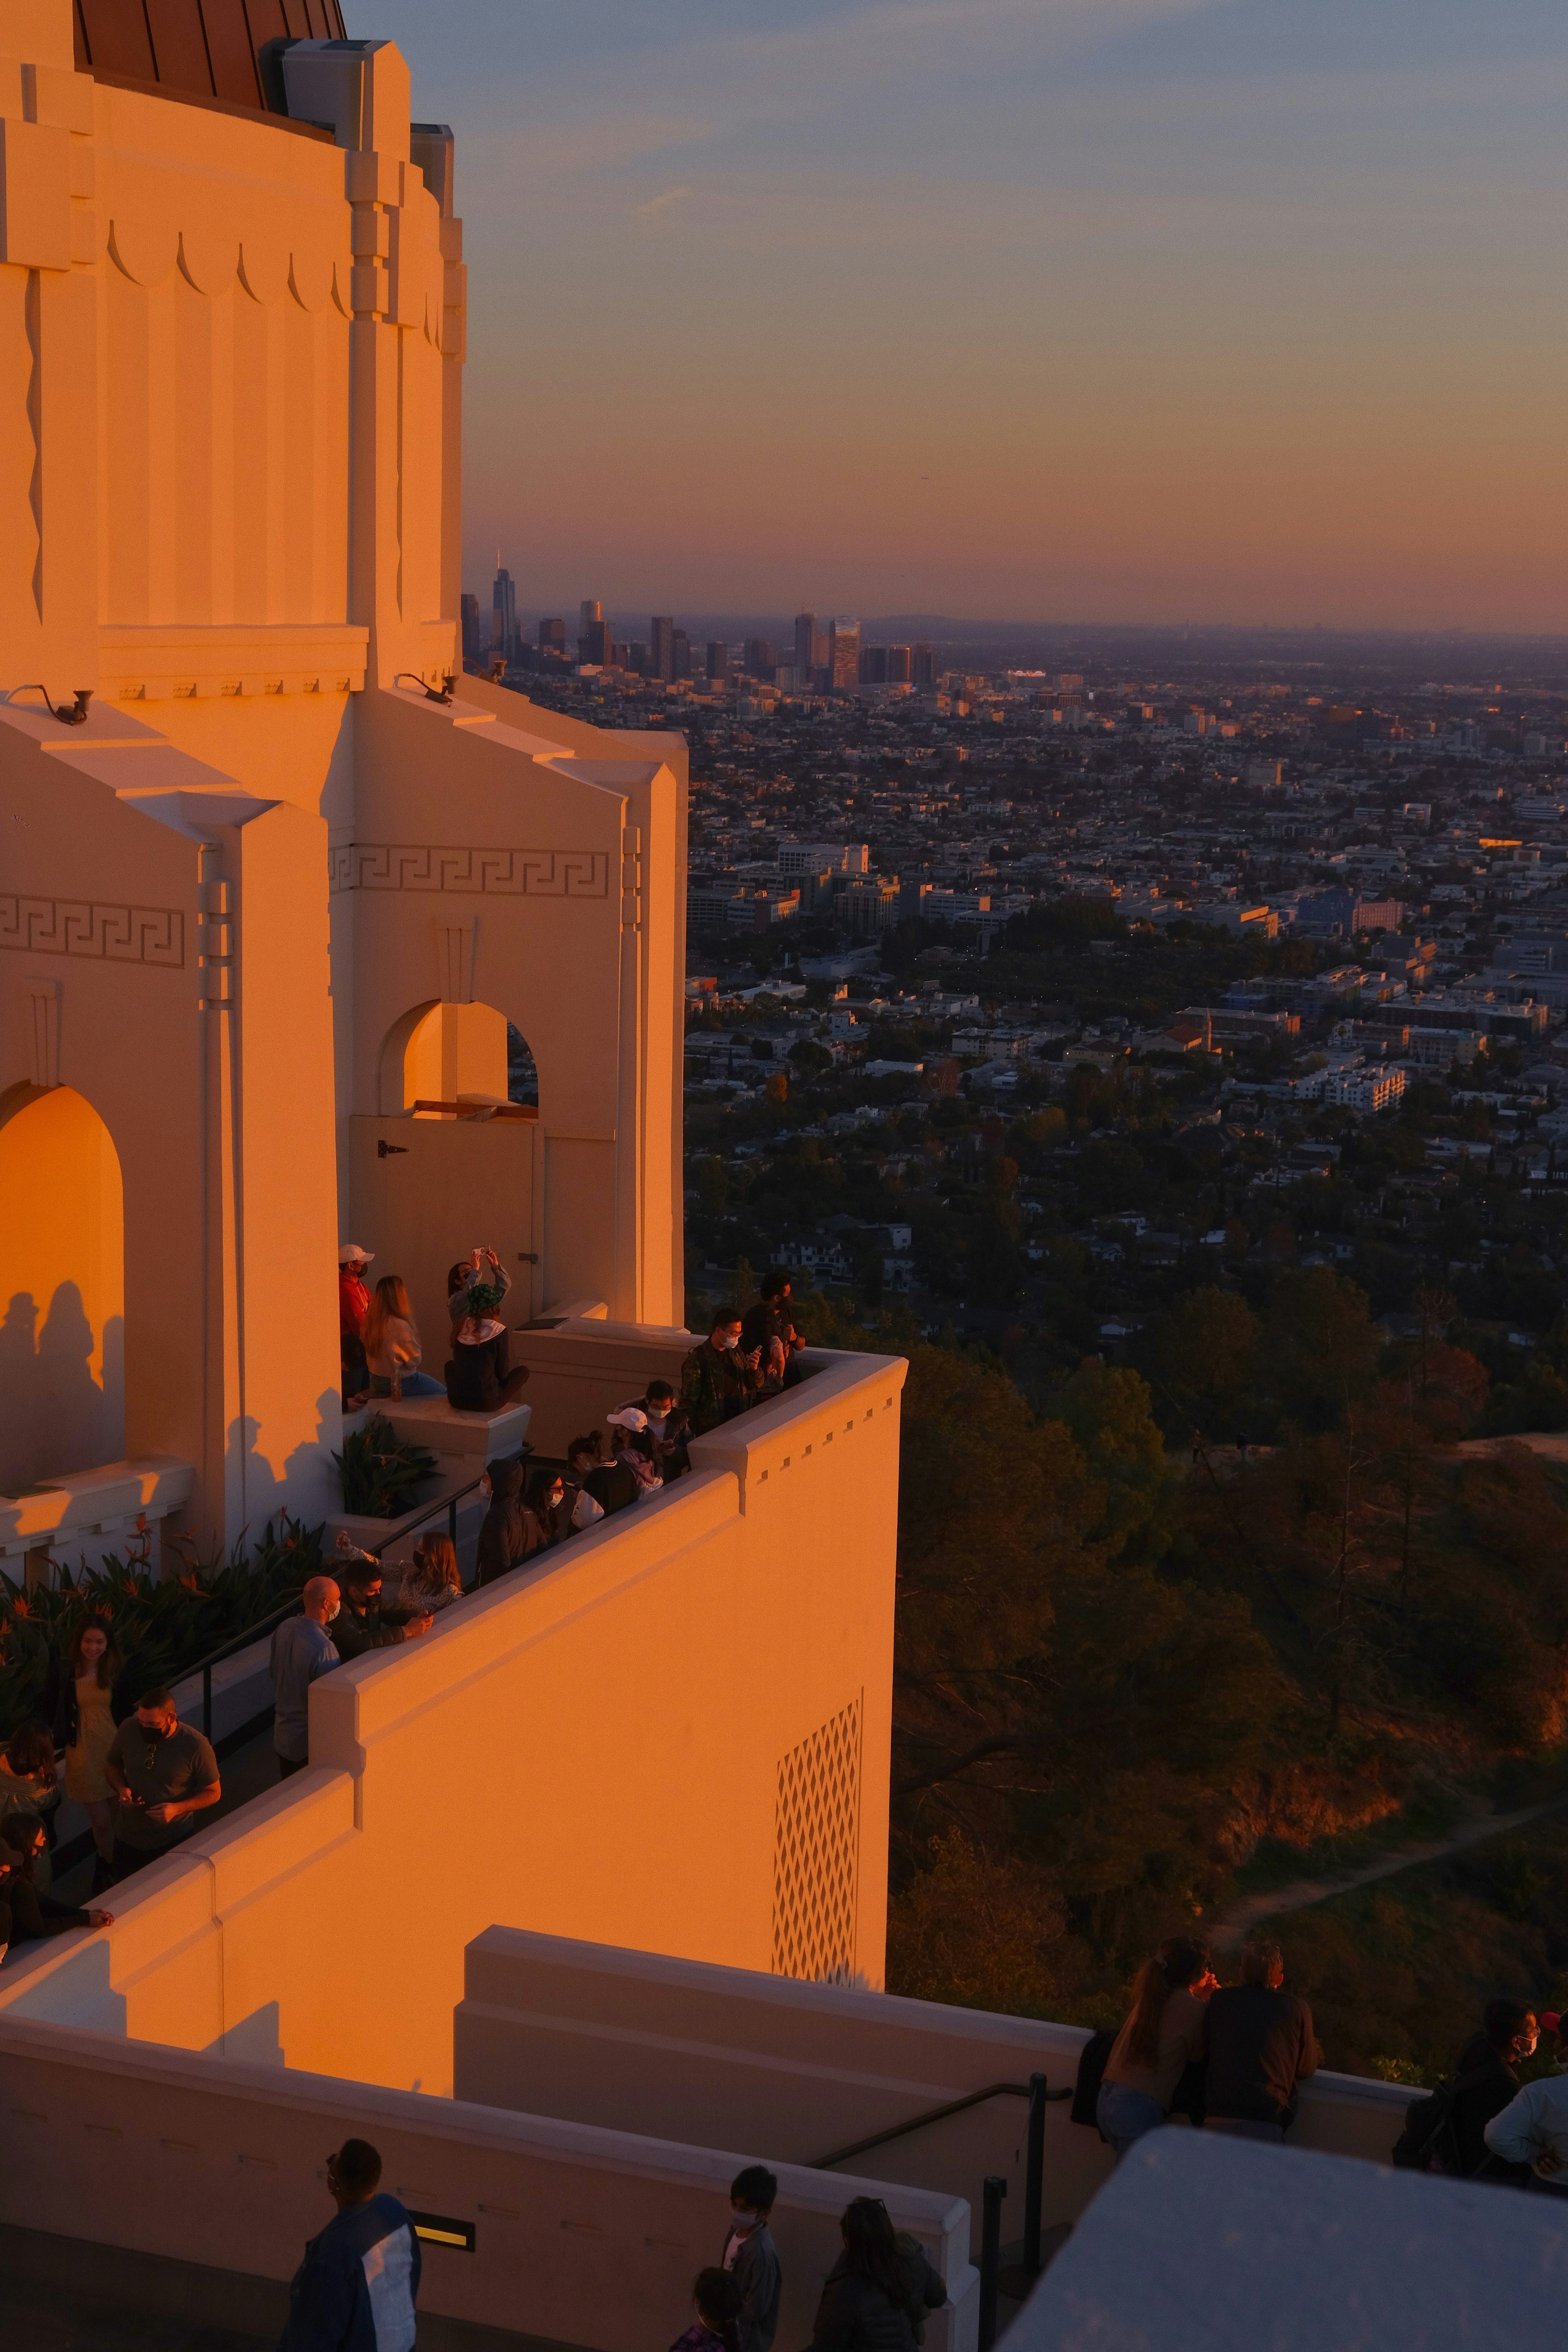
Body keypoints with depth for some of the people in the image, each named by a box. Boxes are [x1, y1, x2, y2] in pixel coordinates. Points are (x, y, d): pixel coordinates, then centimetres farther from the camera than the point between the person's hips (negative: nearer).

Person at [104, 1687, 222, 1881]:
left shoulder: (196, 1746, -22)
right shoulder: (128, 1730, -13)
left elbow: (213, 1792, -10)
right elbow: (111, 1765, 7)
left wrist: (177, 1808, -25)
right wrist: (121, 1788, -15)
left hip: (173, 1843, -3)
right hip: (128, 1837, 3)